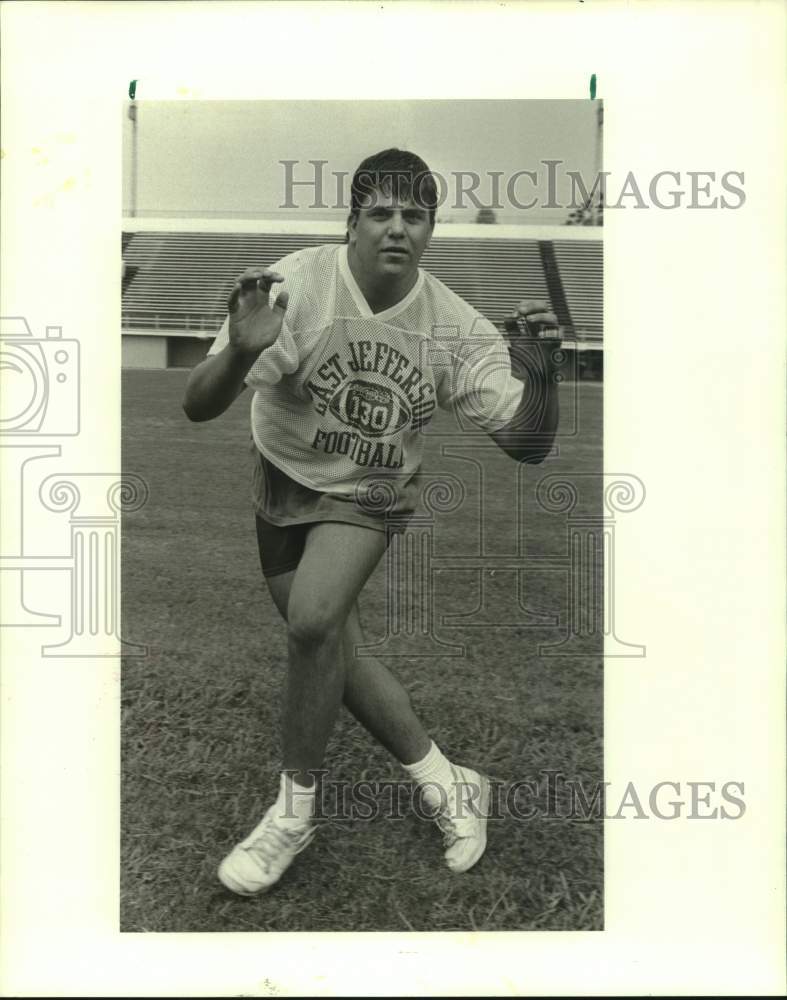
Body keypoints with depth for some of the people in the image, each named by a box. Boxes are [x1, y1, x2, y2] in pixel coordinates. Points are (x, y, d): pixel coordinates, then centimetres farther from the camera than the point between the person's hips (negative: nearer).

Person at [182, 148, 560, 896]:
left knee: (313, 620, -26)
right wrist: (240, 353, -45)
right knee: (333, 656, 2)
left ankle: (294, 811, -3)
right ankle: (447, 785, 22)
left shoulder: (455, 326, -15)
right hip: (283, 484, 2)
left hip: (368, 497, -1)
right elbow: (198, 408, -24)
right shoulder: (296, 287, -20)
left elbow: (527, 446, -12)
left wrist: (537, 375, -32)